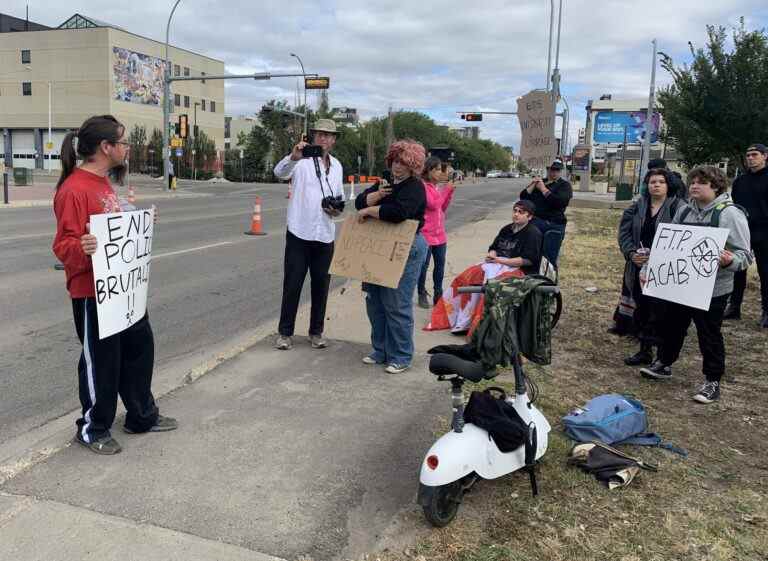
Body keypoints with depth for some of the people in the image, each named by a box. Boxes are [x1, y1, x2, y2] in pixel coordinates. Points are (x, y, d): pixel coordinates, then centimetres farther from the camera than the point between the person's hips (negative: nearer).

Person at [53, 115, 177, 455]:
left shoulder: (104, 183, 10)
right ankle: (92, 429, 26)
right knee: (101, 362, 5)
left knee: (139, 347, 18)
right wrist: (81, 248, -43)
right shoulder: (73, 189, -20)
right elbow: (63, 245, -24)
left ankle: (142, 416, 36)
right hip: (92, 294, -10)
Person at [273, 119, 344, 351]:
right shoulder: (301, 160, -4)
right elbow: (280, 172, -24)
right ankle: (285, 333, 12)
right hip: (299, 233, -4)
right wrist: (293, 157, -44)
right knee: (292, 284, 1)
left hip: (325, 235, 5)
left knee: (321, 285, 10)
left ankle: (316, 332, 22)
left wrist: (337, 210, 0)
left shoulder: (337, 166, 13)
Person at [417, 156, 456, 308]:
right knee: (424, 266, 4)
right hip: (426, 234, -7)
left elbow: (443, 208, 14)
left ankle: (438, 294, 22)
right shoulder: (422, 186, -12)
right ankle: (422, 295, 17)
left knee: (440, 265, 11)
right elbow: (433, 204, -19)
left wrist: (450, 192, 2)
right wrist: (447, 189, -12)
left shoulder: (437, 186, 11)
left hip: (440, 234, 7)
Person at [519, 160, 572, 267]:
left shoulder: (564, 185, 4)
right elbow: (523, 197, 10)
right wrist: (533, 185, -5)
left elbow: (560, 202, -16)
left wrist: (543, 189, -10)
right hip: (534, 222, 4)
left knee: (549, 258, -6)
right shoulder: (539, 181, 18)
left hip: (554, 225, -4)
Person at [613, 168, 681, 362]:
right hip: (638, 267, 5)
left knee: (658, 309, -6)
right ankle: (644, 350, 21)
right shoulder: (638, 207, 9)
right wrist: (631, 253, -11)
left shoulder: (677, 207, -5)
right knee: (641, 307, 10)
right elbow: (624, 232, 6)